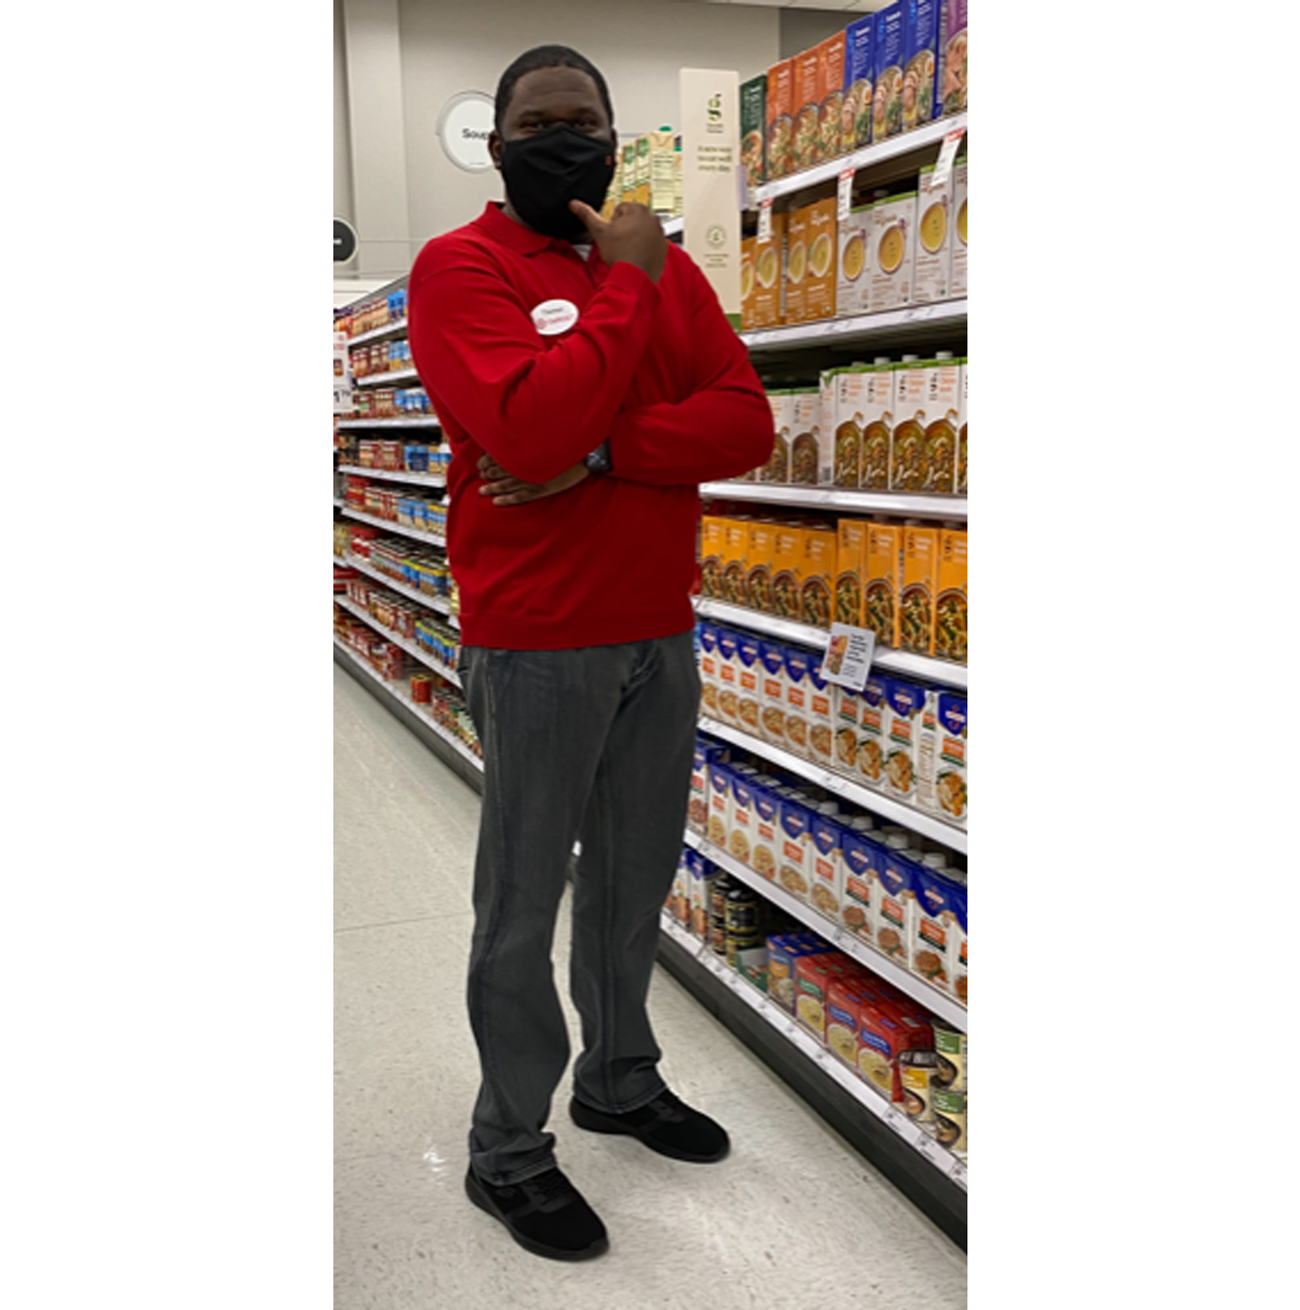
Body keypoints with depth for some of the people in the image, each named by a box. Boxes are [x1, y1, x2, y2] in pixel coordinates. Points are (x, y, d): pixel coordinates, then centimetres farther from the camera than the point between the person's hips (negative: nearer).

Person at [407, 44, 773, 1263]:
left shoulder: (666, 267, 12)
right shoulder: (458, 268, -6)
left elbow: (746, 423, -1)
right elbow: (529, 428, -23)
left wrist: (597, 452, -16)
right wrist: (623, 282, -13)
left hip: (662, 636, 6)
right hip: (535, 647, -5)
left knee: (635, 882, 17)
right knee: (524, 907, 4)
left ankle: (621, 1080, 38)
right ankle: (507, 1152, 21)